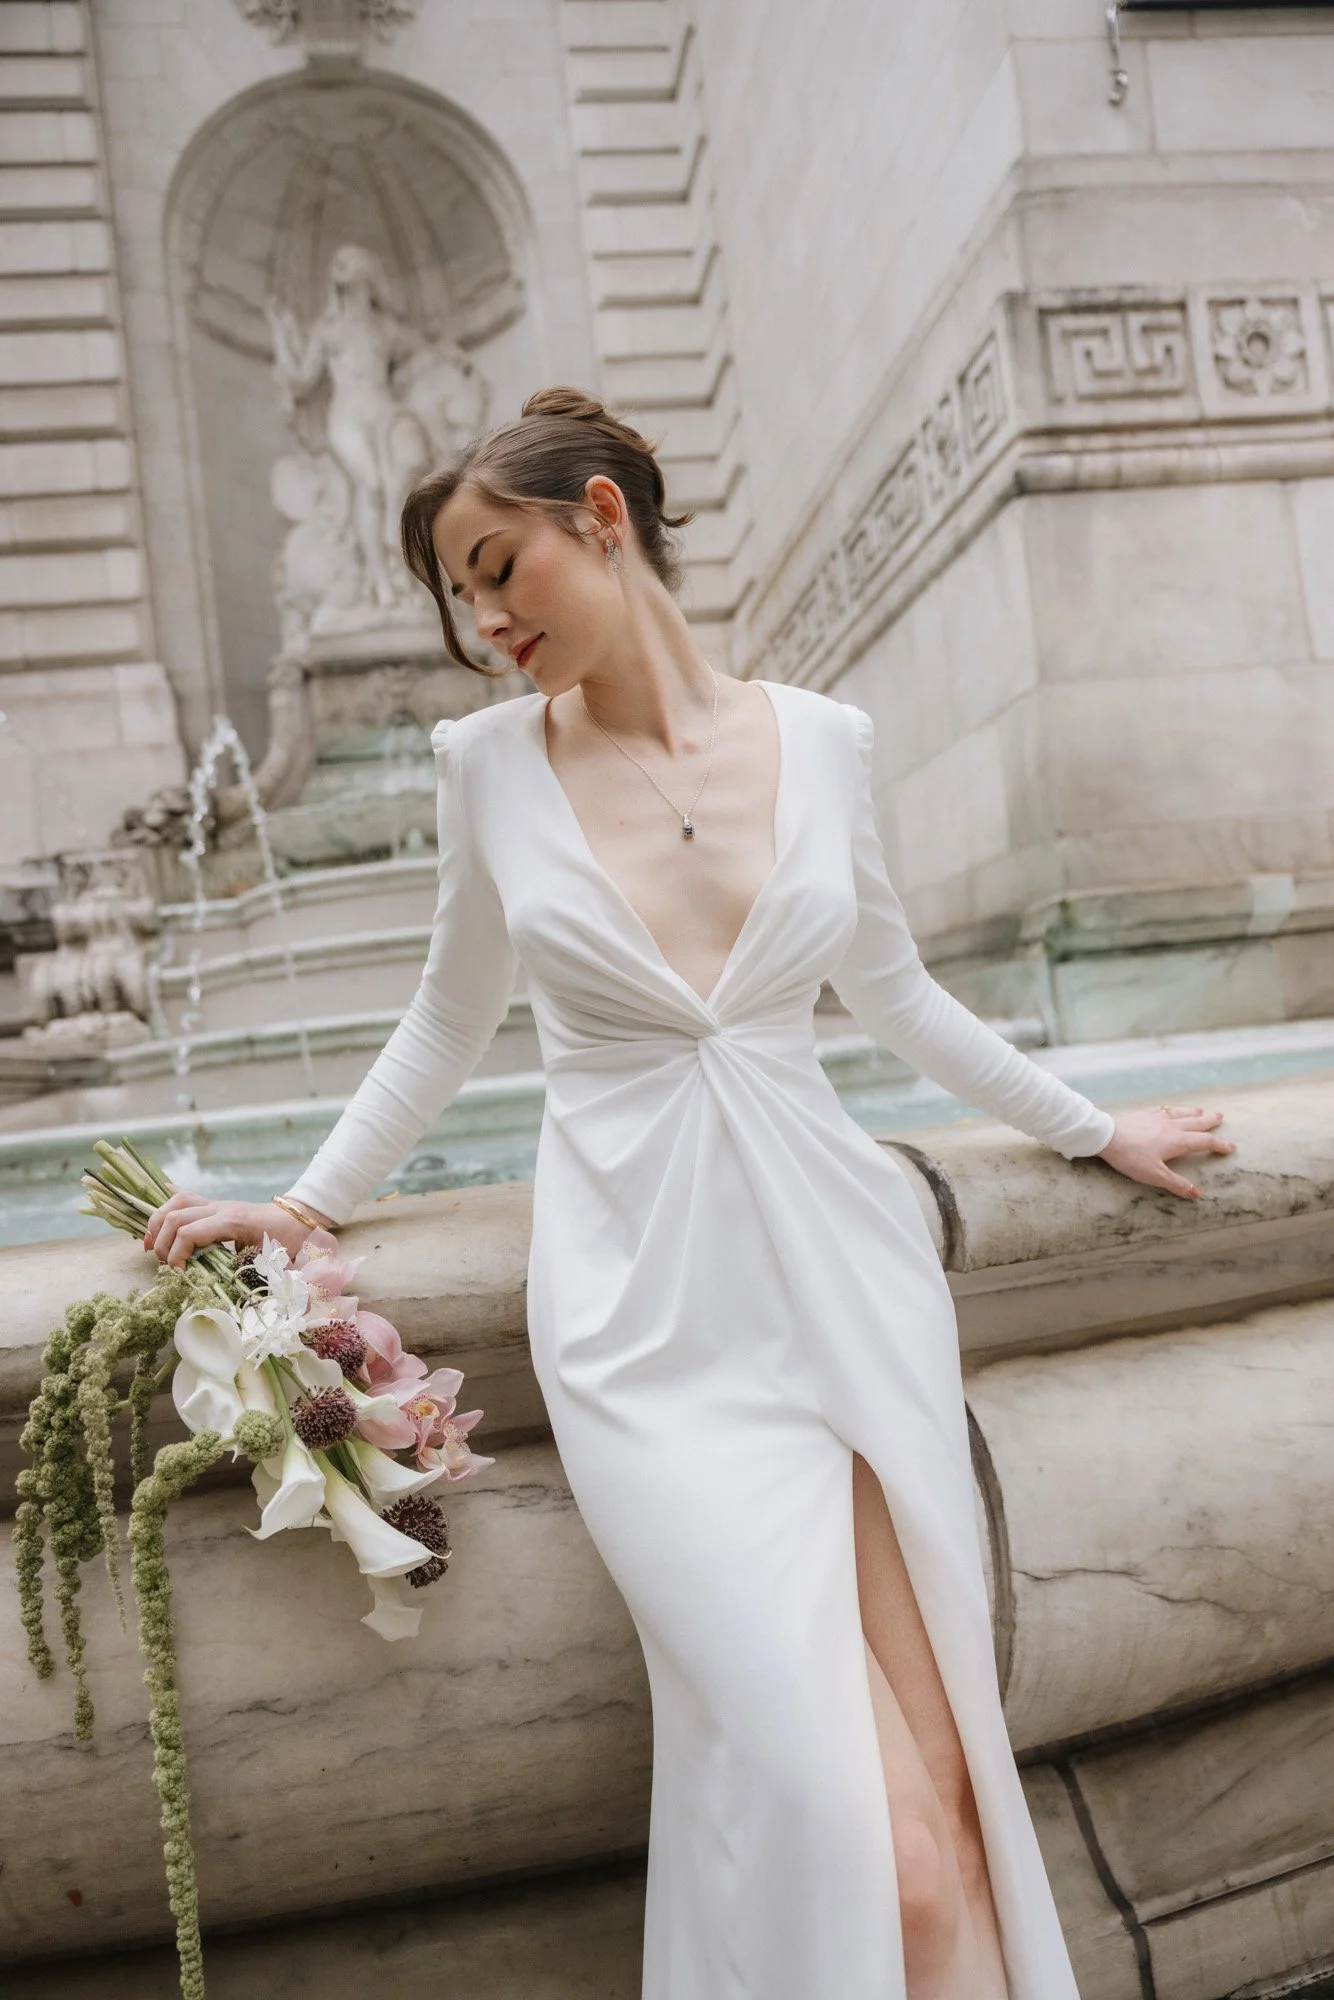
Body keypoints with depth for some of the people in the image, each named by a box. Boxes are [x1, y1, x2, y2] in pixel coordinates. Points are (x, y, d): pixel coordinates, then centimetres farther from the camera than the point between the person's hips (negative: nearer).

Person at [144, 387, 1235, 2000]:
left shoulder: (819, 739, 4)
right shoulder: (489, 761, 3)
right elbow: (450, 1024, 15)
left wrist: (1092, 1129, 24)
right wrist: (304, 1206, 13)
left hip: (844, 1275, 2)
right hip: (646, 1309, -1)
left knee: (948, 1815, -3)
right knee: (851, 1832, -11)